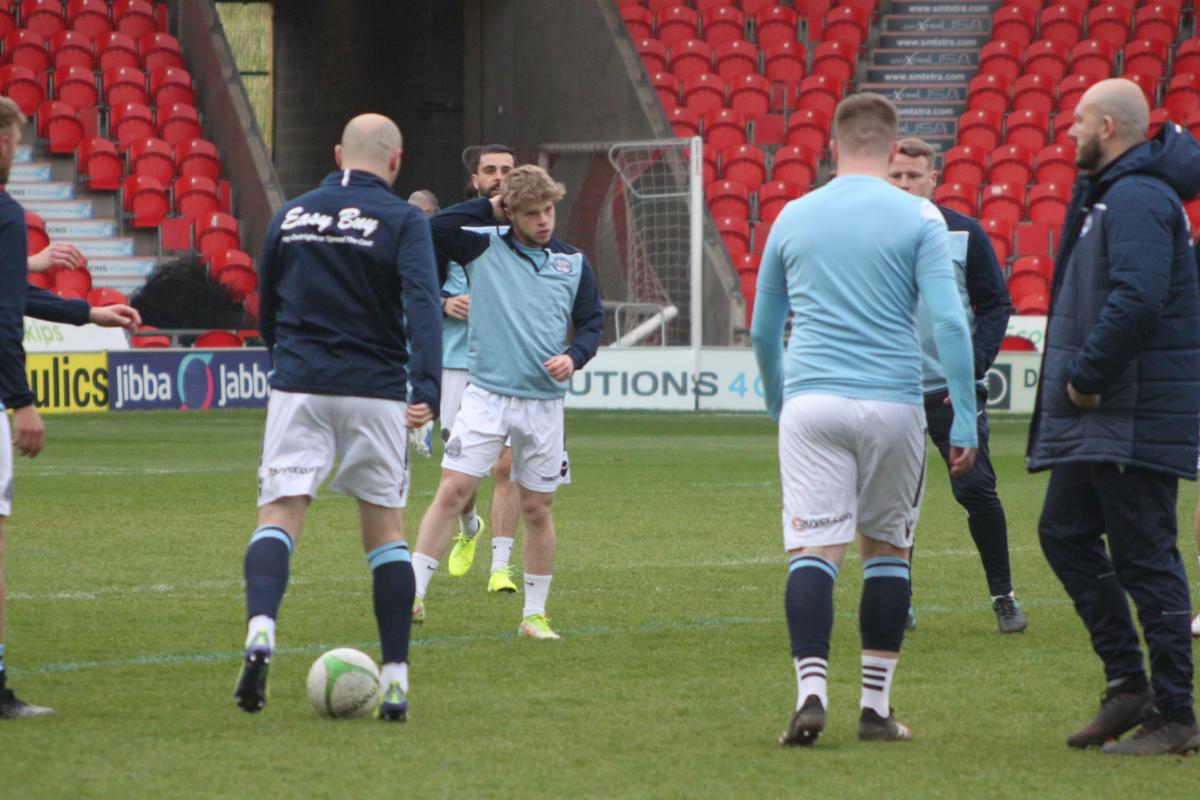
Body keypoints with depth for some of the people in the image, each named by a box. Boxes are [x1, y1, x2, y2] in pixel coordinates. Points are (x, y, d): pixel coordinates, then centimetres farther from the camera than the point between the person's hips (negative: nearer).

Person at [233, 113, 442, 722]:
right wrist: (426, 389, -25)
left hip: (298, 385, 1)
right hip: (374, 391, -1)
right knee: (385, 529, 9)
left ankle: (260, 629, -33)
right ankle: (396, 678, 8)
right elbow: (422, 303, -17)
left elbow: (266, 305, 19)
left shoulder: (291, 216, 9)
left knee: (279, 515, -4)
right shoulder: (402, 221, -2)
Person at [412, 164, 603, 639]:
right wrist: (488, 207, -8)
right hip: (487, 394, -2)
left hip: (544, 401, 2)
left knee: (538, 509, 7)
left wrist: (575, 356, -7)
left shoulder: (573, 263, 8)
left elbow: (593, 321, 13)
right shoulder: (484, 251, 1)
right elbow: (435, 230, -12)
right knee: (452, 491, -11)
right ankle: (414, 592, -7)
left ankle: (535, 613, 17)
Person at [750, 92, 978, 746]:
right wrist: (964, 419, -4)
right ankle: (875, 706, 13)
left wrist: (779, 408, 32)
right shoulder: (917, 218, 0)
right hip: (891, 404, -1)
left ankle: (811, 690, -21)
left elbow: (762, 332, 17)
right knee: (887, 548, 11)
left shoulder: (793, 217, 9)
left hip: (809, 403, 1)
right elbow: (948, 322, -8)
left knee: (812, 550, -3)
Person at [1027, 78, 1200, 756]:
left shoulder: (1139, 200, -17)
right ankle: (1128, 681, 17)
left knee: (1146, 557, -7)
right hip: (1100, 416, 11)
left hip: (1136, 413, -11)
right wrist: (1080, 378, 14)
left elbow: (1136, 301, -29)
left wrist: (1088, 378, -20)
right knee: (1065, 530, 13)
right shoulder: (1110, 191, 17)